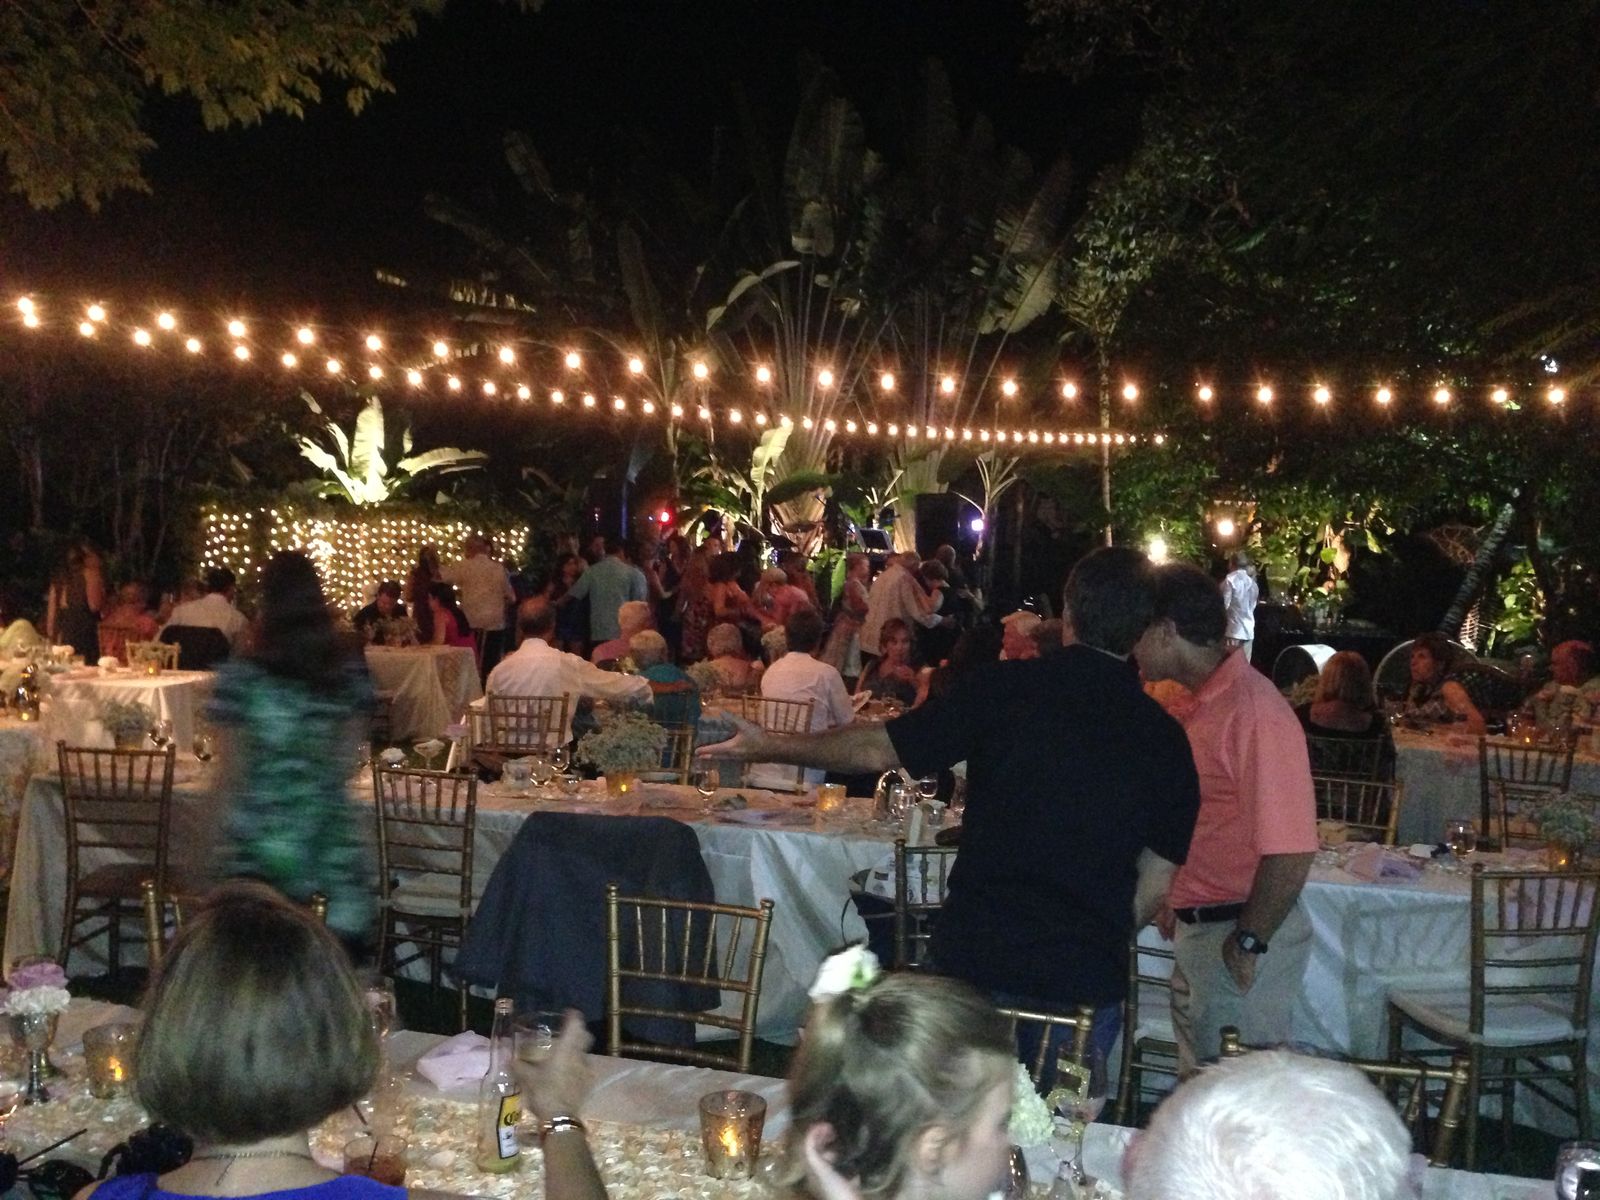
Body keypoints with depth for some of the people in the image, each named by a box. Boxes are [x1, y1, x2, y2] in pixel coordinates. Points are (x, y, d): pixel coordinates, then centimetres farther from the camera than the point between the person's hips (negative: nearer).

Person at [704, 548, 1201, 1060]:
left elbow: (878, 750, -3)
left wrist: (767, 745, 10)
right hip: (1088, 979, 1)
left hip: (973, 959, -1)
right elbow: (1156, 882, 0)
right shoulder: (1164, 737, -3)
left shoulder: (999, 689, -9)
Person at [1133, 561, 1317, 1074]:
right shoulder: (1205, 703, 11)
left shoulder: (1254, 711, -22)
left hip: (1241, 940, -10)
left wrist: (1248, 943, -18)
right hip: (1198, 932, 10)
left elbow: (1289, 850, -26)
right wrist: (1177, 906, 19)